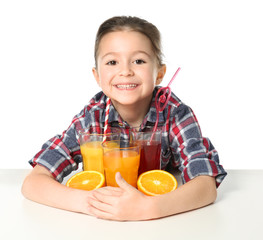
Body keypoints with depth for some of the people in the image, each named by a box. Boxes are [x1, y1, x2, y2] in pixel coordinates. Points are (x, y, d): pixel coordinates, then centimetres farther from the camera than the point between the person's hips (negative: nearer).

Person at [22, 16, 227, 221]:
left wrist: (146, 208, -47)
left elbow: (207, 187, -30)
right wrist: (87, 201, -41)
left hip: (168, 222, 0)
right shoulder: (93, 116, -19)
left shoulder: (175, 114, -21)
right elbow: (32, 183, -23)